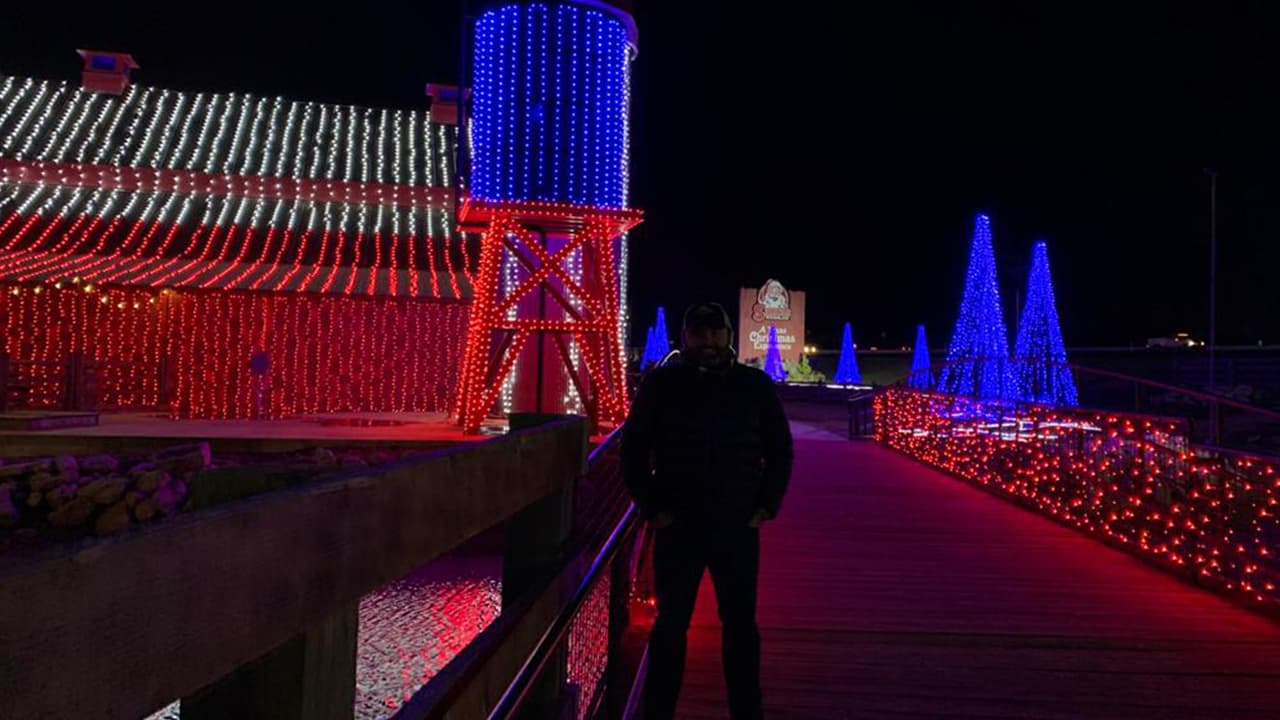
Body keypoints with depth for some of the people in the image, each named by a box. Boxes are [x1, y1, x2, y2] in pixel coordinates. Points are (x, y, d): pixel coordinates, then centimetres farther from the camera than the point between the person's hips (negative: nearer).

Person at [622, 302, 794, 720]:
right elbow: (633, 450, 4)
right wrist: (651, 507, -2)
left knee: (741, 626, 12)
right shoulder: (661, 384, -1)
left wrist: (767, 506, 3)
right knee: (670, 625, 8)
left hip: (738, 528, 1)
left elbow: (780, 449, 10)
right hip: (678, 527, -1)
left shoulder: (754, 385, 2)